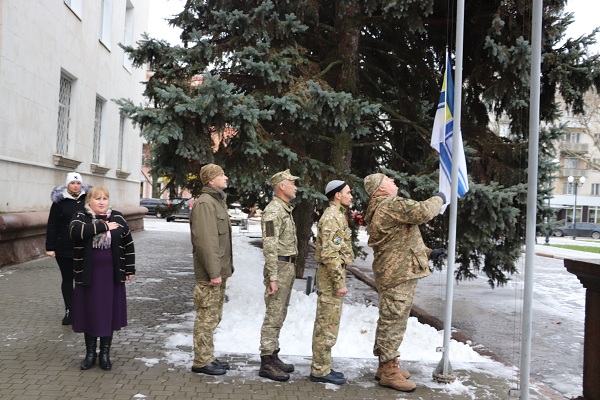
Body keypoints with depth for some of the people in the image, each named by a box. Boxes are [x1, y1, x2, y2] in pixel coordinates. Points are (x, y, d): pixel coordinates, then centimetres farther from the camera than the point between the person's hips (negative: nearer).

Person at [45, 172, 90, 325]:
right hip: (64, 248, 0)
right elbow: (52, 225, -2)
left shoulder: (87, 199, 2)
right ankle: (69, 311, 17)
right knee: (67, 279, 9)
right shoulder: (59, 201, -1)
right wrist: (50, 247, -7)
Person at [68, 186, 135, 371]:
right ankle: (90, 353, 23)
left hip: (111, 275, 1)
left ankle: (105, 353, 20)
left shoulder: (118, 218, 3)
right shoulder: (80, 217, -2)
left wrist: (130, 269, 6)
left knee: (109, 313, 6)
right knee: (89, 313, 7)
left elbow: (128, 244, 9)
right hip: (88, 275, -1)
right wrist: (104, 226, -24)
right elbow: (76, 231, -26)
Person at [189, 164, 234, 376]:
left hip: (219, 272, 10)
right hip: (210, 275, -10)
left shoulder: (218, 201, 17)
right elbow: (205, 241, -23)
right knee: (207, 317, -2)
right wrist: (214, 272, -23)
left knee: (213, 317, 17)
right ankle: (202, 361, 8)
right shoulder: (205, 203, -16)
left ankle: (208, 357, 27)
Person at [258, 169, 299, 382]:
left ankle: (273, 356, 23)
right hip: (279, 268, -10)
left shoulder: (286, 209, 16)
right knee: (273, 316, -5)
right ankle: (267, 362, 1)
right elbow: (270, 247, -20)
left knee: (279, 315, 14)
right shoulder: (273, 211, -15)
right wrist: (272, 278, -23)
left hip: (288, 267, 10)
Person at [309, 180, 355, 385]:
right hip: (331, 276, -10)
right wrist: (339, 282, -21)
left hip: (333, 275, 10)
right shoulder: (332, 217, -17)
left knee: (326, 323, 14)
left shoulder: (337, 215, 16)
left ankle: (322, 366, 23)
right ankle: (320, 371, 4)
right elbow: (330, 254, -23)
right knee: (327, 325, -3)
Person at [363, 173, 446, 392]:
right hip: (398, 275, -11)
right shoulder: (392, 204, -14)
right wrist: (438, 199, -5)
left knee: (390, 321, 16)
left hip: (394, 273, 11)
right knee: (393, 321, -5)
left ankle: (387, 365, 26)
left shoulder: (380, 210, 20)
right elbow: (422, 212, -26)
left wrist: (428, 252, 21)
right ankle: (389, 372, 1)